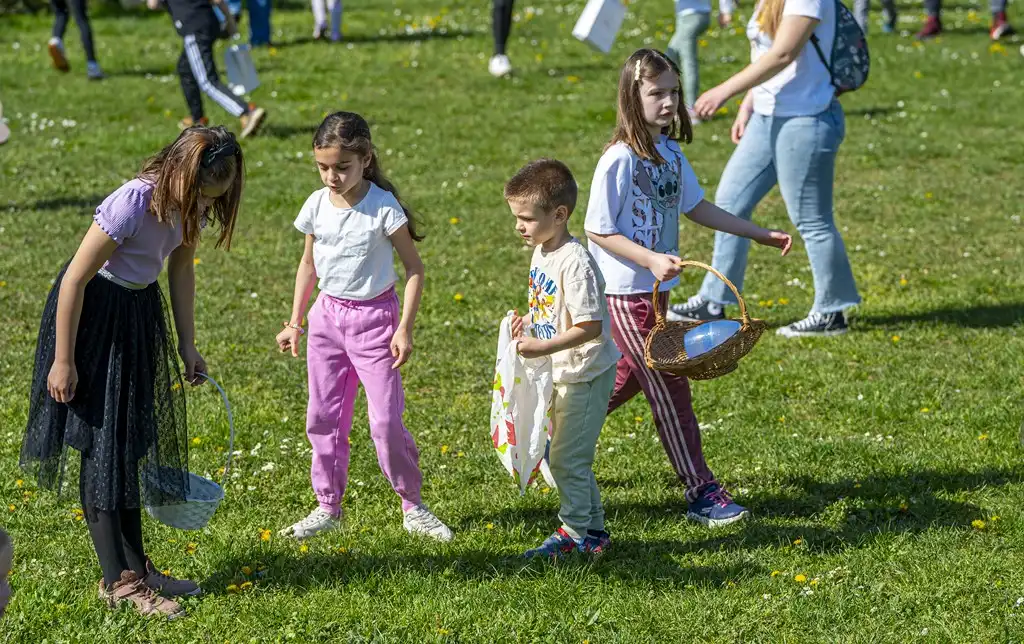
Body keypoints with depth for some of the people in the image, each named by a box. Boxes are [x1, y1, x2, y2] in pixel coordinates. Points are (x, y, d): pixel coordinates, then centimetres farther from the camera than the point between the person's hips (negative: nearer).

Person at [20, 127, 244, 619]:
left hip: (139, 310, 8)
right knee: (102, 447, -3)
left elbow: (181, 268, 9)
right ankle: (118, 580, 2)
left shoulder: (190, 205, -9)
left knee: (132, 442, 14)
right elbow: (75, 281, -24)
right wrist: (63, 361, -19)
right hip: (92, 312, -8)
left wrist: (187, 345, 8)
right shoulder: (132, 204, -31)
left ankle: (134, 564, 23)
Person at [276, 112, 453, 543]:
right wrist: (295, 322, 12)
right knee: (323, 418, 8)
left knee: (387, 420, -7)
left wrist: (405, 328, -14)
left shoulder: (383, 207, -15)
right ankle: (328, 507, 20)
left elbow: (414, 267, -9)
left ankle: (412, 507, 9)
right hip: (328, 316, 5)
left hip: (374, 317, -5)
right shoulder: (317, 205, -1)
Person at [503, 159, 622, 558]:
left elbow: (590, 327, -27)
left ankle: (575, 532, 10)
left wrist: (544, 347, -31)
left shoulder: (575, 263, -25)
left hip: (585, 375, -10)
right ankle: (592, 530, 26)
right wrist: (530, 322, 1)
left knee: (567, 460, -2)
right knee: (565, 458, 16)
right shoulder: (542, 251, 5)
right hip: (561, 376, 10)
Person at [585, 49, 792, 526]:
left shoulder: (670, 152, 4)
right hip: (624, 293, -9)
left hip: (654, 288, 9)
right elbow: (598, 231, -18)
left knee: (627, 378, 20)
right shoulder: (620, 160, -20)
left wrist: (759, 234, 16)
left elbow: (695, 207, 16)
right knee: (668, 388, -4)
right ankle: (701, 492, 2)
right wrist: (651, 260, -27)